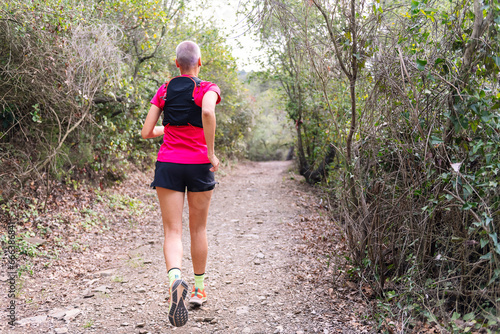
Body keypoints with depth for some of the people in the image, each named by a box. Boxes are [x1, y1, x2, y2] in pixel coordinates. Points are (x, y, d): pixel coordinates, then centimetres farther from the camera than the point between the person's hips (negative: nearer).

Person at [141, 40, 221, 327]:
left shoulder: (163, 91, 8)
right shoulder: (207, 89, -2)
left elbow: (147, 132, 7)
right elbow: (208, 112, -26)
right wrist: (211, 152, -18)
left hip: (168, 165, 2)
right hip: (198, 165, -1)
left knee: (173, 231, 0)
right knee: (198, 229, 15)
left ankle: (176, 279, -28)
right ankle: (200, 289, 28)